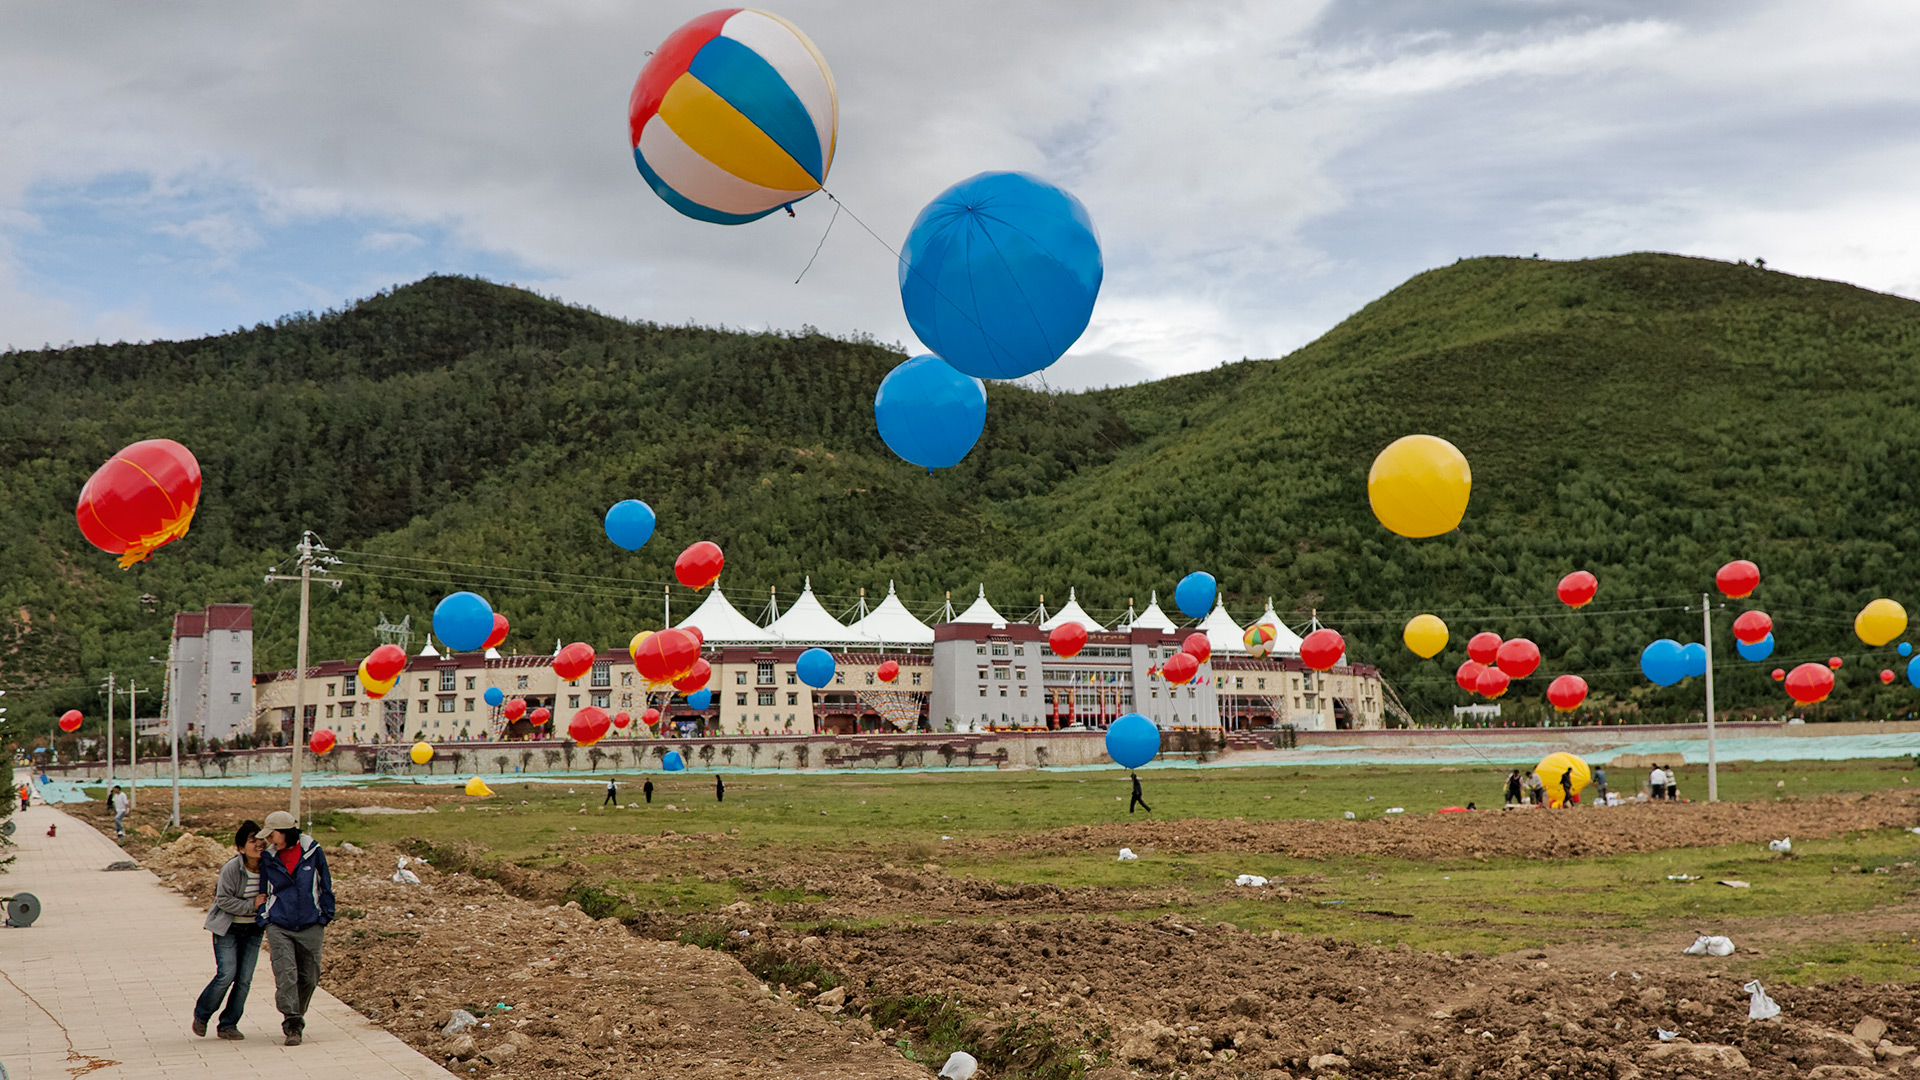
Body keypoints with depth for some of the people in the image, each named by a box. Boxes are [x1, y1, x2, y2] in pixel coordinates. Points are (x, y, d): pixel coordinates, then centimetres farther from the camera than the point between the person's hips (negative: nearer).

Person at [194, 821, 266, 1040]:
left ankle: (227, 1025, 13)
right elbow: (224, 900, -16)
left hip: (252, 930, 5)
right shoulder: (231, 868, -19)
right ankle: (201, 1016, 14)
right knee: (227, 975, -11)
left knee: (244, 980, 1)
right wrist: (251, 905, -21)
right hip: (227, 929, -5)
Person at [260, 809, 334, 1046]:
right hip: (279, 927, 0)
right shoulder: (269, 859, 2)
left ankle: (296, 1016, 31)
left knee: (309, 977, 8)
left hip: (310, 926, 0)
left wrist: (325, 919, 3)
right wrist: (262, 921, 6)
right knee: (286, 974, -14)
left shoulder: (313, 852, -2)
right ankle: (292, 1024, -12)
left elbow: (326, 886, 5)